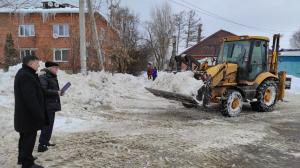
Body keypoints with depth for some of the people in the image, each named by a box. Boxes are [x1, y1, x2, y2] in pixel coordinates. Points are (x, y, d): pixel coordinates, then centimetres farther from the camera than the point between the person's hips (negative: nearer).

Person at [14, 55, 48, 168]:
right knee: (29, 137, -2)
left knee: (25, 137, 21)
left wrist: (38, 113, 20)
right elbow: (30, 98, -26)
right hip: (29, 114, -11)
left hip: (24, 113, 11)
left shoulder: (23, 74, 14)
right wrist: (39, 114, -22)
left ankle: (23, 157, 36)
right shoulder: (26, 76, -21)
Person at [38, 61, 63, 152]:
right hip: (47, 105, -10)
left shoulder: (52, 76, 14)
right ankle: (41, 145, 0)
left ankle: (46, 142, 30)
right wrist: (56, 93, -19)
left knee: (50, 124, 18)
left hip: (52, 105, 10)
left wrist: (58, 92, 3)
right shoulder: (43, 76, -15)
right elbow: (43, 90, -25)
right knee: (47, 125, -7)